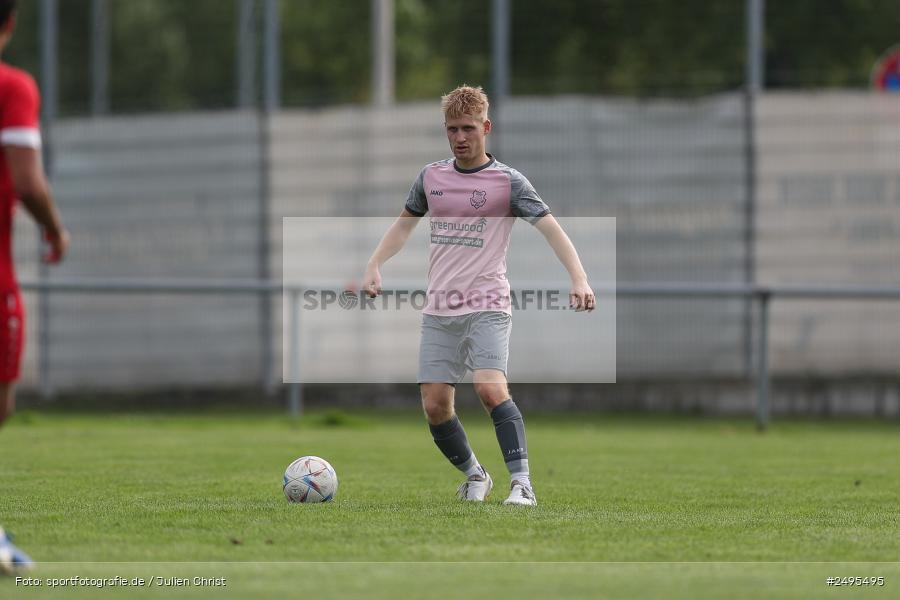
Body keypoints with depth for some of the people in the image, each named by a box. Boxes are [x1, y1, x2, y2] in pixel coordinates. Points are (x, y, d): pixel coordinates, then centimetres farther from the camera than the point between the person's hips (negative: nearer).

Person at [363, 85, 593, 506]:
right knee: (435, 405, 0)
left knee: (490, 389, -25)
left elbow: (551, 229, -10)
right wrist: (374, 265, 14)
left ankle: (522, 483, -26)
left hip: (487, 308, -5)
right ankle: (474, 477, 22)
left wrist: (578, 277, -24)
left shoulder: (508, 182, -2)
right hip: (438, 312, 5)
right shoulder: (432, 177, 12)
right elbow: (404, 224, 27)